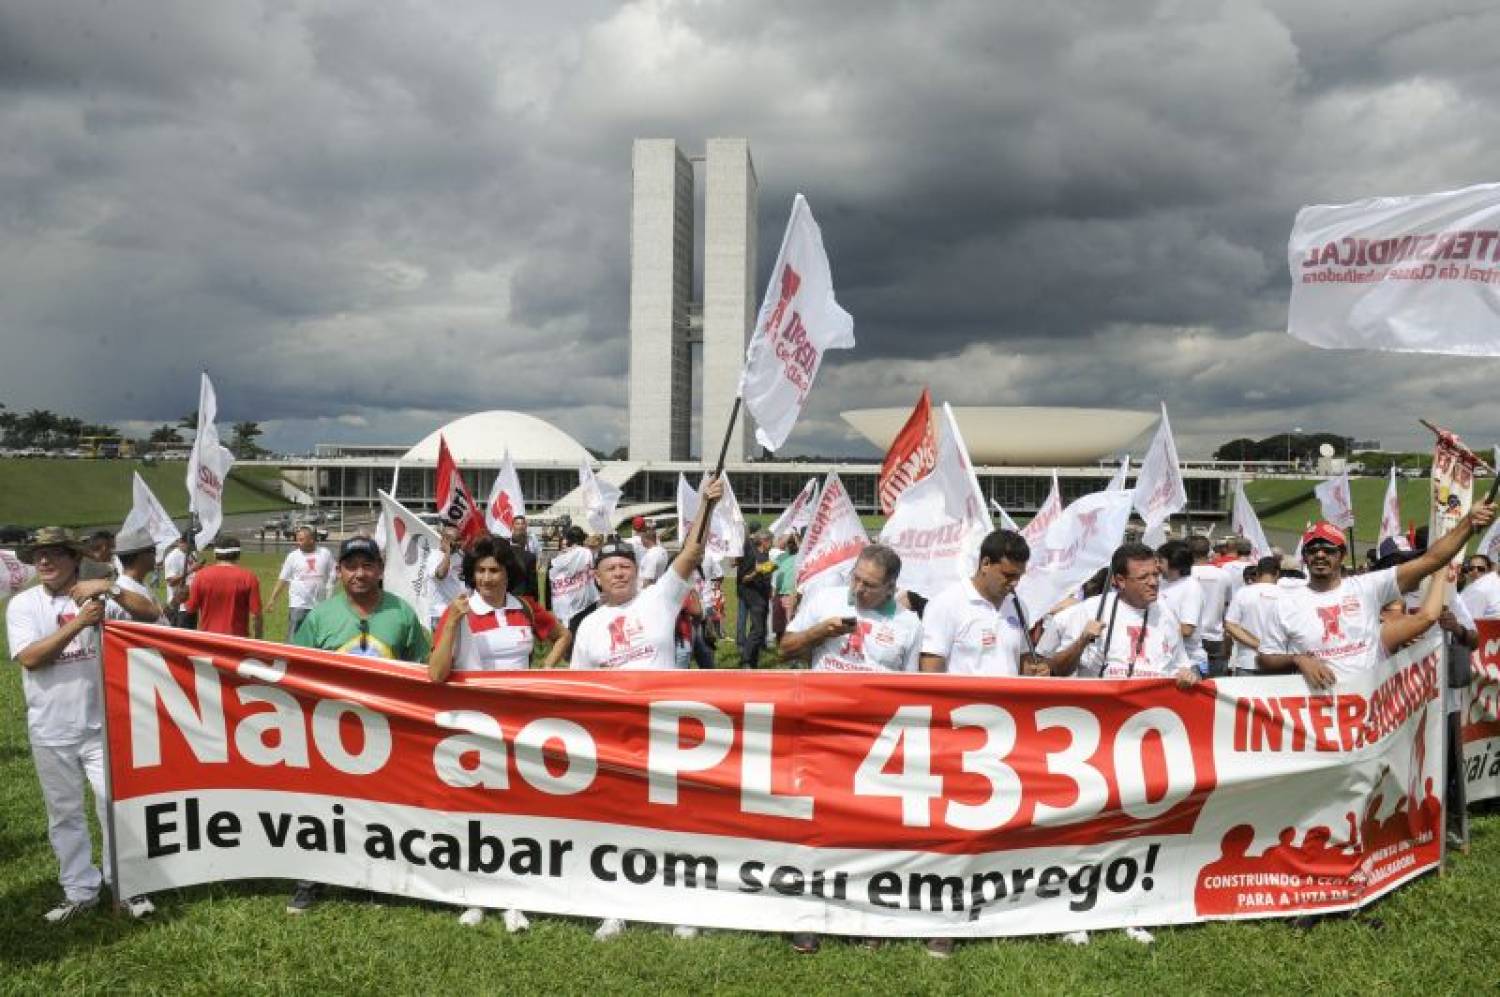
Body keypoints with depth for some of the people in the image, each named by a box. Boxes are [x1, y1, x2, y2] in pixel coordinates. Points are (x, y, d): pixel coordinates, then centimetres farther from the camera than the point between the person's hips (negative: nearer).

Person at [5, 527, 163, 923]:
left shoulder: (97, 596, -4)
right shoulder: (23, 604, -2)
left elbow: (151, 614, -14)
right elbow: (29, 658, -15)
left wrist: (111, 588, -26)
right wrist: (77, 623, -24)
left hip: (101, 725, -1)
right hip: (50, 732, 1)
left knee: (117, 805, 3)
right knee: (64, 814, 13)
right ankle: (79, 890, 27)